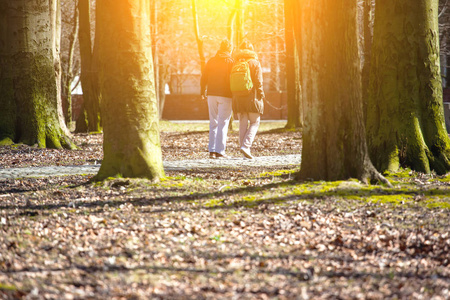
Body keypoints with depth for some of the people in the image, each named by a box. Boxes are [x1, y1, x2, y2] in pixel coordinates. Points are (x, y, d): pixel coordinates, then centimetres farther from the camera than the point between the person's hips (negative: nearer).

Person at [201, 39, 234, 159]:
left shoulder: (211, 61, 8)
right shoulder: (230, 62, -3)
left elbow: (204, 78, 7)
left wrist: (203, 92, 17)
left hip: (212, 95, 4)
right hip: (225, 95, -4)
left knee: (213, 123, 11)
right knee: (223, 123, -1)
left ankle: (212, 151, 6)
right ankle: (220, 151, -5)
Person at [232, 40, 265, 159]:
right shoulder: (255, 63, -4)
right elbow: (258, 82, -10)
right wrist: (261, 96, -3)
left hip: (238, 97, 4)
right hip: (252, 96, -4)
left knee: (243, 124, 7)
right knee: (254, 123, 4)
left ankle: (244, 150, 4)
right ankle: (246, 146, -14)